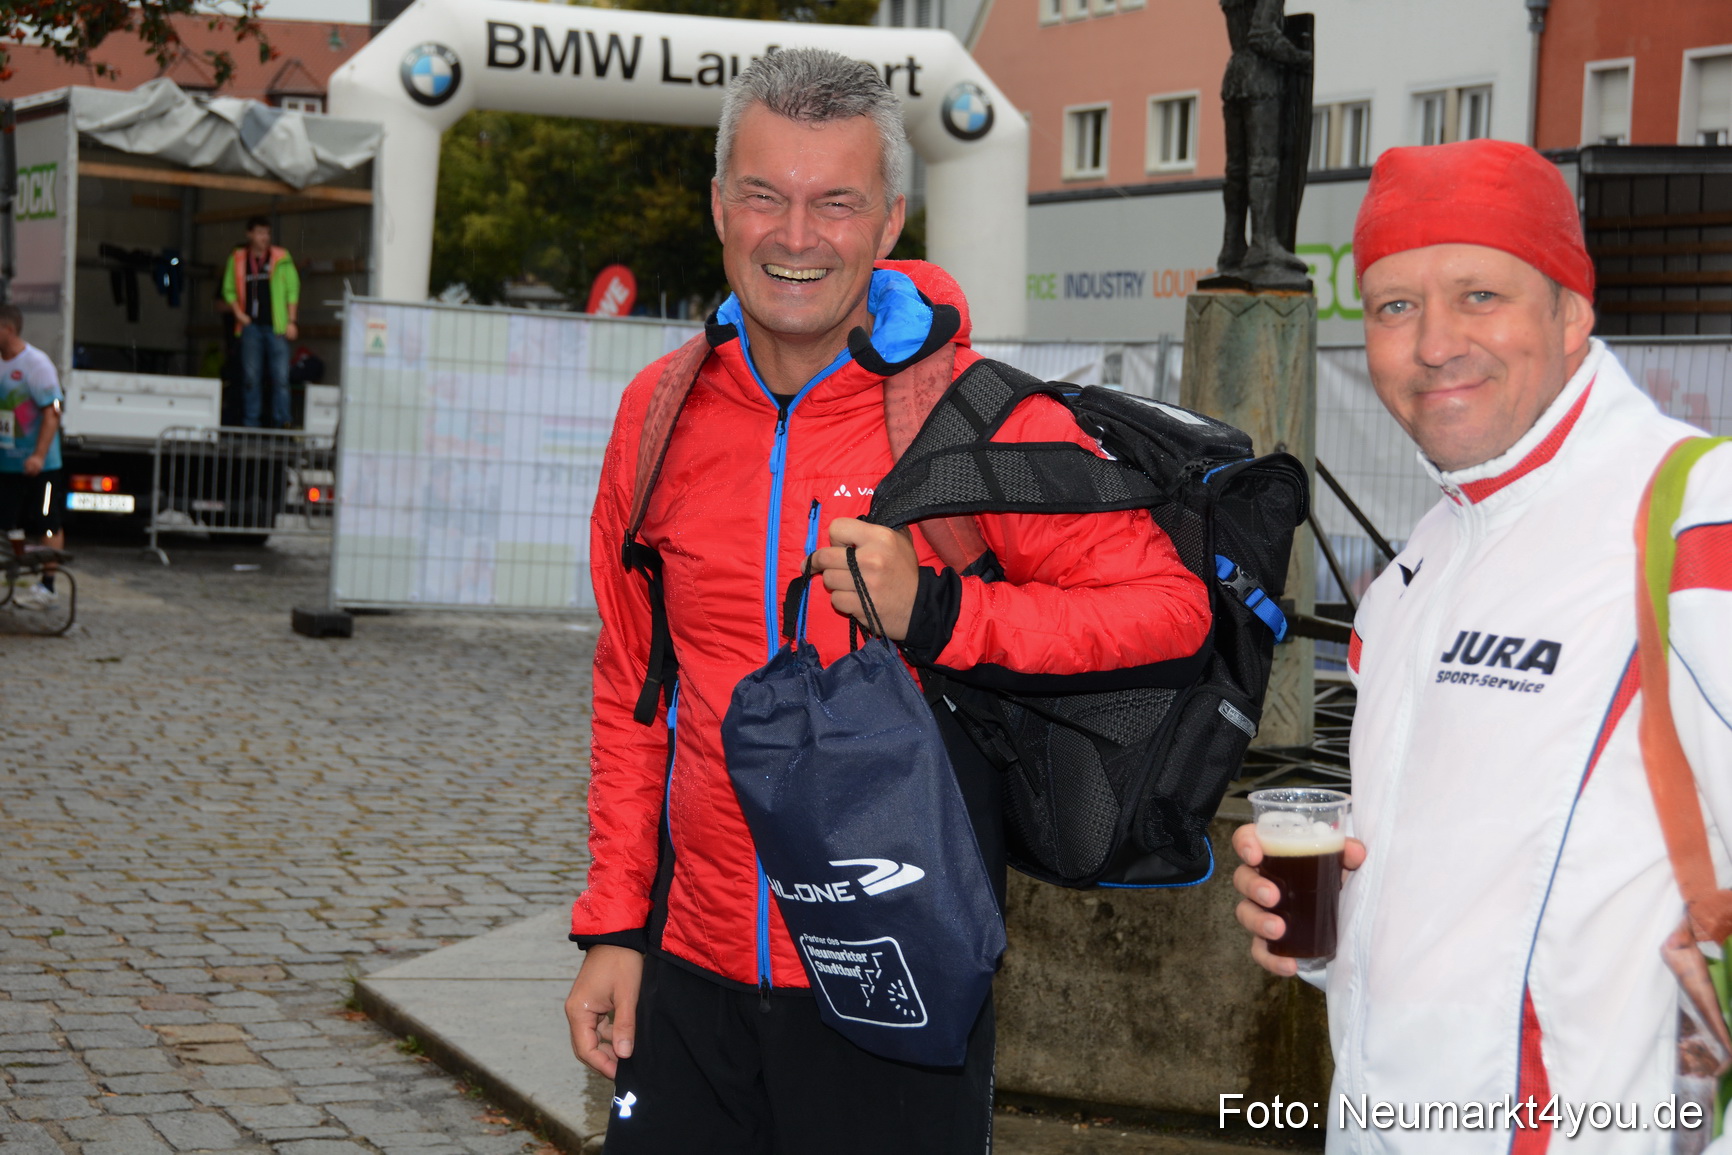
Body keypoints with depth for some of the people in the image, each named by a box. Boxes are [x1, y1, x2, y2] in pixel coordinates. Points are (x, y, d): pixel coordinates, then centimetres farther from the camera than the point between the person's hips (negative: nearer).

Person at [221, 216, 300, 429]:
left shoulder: (281, 258, 4)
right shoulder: (237, 259, 10)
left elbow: (293, 289, 5)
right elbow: (229, 290, 17)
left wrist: (291, 321, -1)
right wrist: (239, 314, 3)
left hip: (276, 326, -2)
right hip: (251, 324, 2)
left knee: (280, 377, -7)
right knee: (250, 377, 2)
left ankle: (282, 423, -4)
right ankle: (250, 424, 7)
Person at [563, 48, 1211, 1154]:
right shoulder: (663, 412, 3)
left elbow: (1170, 605, -10)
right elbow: (633, 689, 12)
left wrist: (936, 614, -21)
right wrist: (615, 925, 9)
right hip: (692, 976, 4)